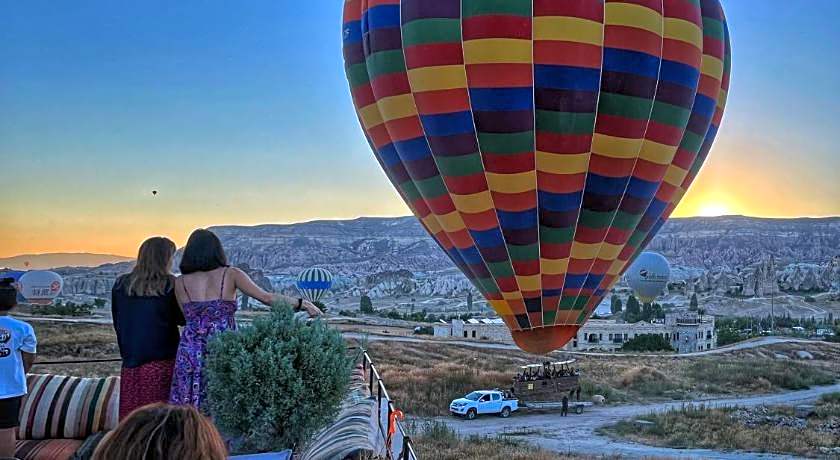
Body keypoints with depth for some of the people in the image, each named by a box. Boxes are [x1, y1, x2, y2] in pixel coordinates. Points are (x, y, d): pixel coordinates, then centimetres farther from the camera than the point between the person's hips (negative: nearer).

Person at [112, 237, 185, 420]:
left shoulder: (120, 285, 3)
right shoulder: (170, 285, -9)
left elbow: (117, 323, 11)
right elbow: (183, 319, 0)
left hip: (131, 360, 4)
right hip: (162, 362, -4)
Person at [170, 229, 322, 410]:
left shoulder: (181, 283, 4)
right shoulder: (230, 274, 0)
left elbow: (188, 316, 2)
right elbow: (267, 297, -5)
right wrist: (302, 303, 2)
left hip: (191, 351, 2)